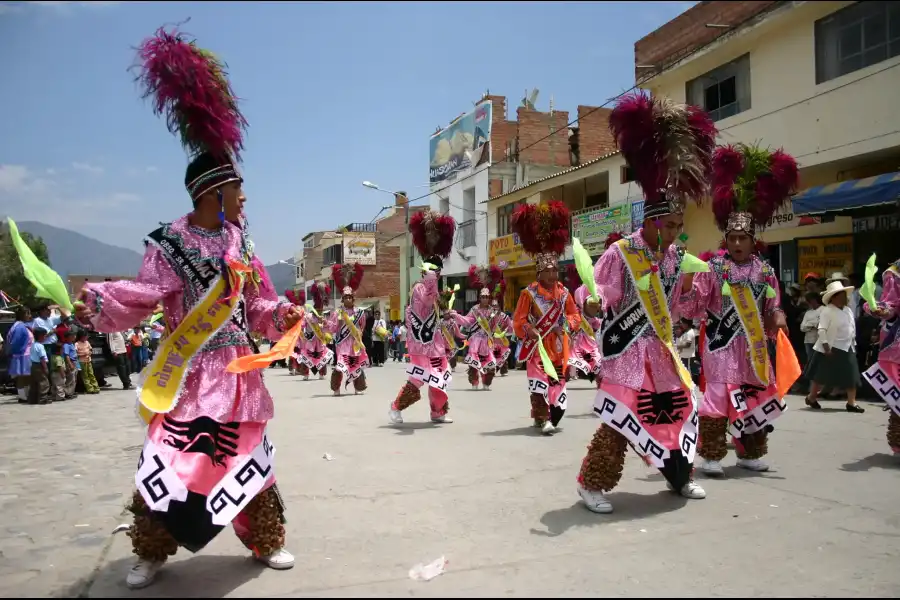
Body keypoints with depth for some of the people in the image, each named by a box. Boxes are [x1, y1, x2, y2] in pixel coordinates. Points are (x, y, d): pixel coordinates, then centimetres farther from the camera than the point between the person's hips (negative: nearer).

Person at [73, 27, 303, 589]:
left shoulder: (237, 239, 8)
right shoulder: (171, 243, -9)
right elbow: (144, 294, -17)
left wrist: (282, 315, -3)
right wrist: (99, 300, -33)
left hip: (237, 369, 5)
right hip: (189, 371, -4)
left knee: (248, 457, 12)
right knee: (169, 458, -1)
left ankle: (267, 541, 27)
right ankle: (153, 552, 21)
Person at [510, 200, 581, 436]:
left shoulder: (563, 291, 6)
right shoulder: (529, 293, -7)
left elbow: (575, 315, 12)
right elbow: (518, 320, -6)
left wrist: (566, 325, -8)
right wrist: (530, 331, -24)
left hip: (558, 346, 5)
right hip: (538, 345, -5)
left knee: (557, 381, 10)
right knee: (540, 381, -12)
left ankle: (540, 415, 26)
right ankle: (544, 419, -10)